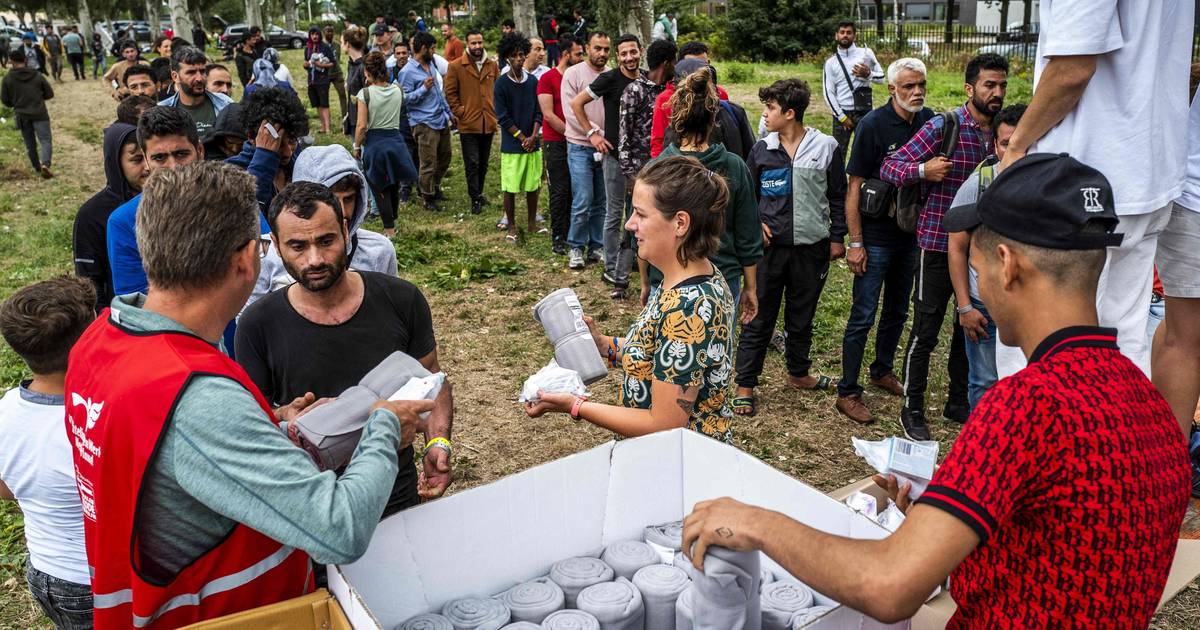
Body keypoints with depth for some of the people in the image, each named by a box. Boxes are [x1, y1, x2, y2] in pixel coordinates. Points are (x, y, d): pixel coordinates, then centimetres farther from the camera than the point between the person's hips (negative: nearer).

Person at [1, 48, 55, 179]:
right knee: (46, 140, -2)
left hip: (22, 116, 1)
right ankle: (45, 164, -26)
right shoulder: (38, 76, -2)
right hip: (39, 114, -1)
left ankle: (37, 167, 23)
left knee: (30, 144, 15)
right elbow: (49, 94, 4)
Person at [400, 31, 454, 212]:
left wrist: (448, 112, 22)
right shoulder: (408, 72, -12)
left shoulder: (431, 65, 14)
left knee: (445, 156, 17)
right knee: (429, 163, -2)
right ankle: (428, 198, 12)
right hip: (425, 124, -8)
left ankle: (434, 187, 37)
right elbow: (405, 98, -15)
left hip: (442, 120, 8)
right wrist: (423, 88, -23)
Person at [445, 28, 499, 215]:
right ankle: (475, 199, 4)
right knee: (472, 164, -3)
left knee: (483, 163, 13)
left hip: (489, 123, 4)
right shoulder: (456, 66, -4)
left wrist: (496, 111, 7)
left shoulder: (492, 65, 8)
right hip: (468, 124, -4)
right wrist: (459, 112, -8)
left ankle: (478, 193, 28)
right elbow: (450, 93, -1)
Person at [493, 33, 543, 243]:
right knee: (510, 188, 1)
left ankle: (532, 223, 24)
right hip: (511, 146, -3)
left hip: (533, 144, 4)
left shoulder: (533, 81, 6)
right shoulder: (502, 84, -5)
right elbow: (503, 118, -8)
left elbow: (538, 112, 6)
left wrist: (533, 136, -8)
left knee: (533, 186, 10)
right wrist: (522, 138, -10)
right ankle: (512, 228, 13)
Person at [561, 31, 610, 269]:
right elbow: (571, 111, -10)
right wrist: (593, 133, -16)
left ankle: (596, 247, 21)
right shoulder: (573, 74, -3)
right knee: (582, 202, -7)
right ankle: (576, 248, 8)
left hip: (606, 148, 4)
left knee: (601, 203, 9)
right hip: (580, 148, -4)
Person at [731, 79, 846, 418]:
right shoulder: (762, 149, 0)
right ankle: (744, 385, 13)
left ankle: (798, 374, 35)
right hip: (770, 246, 0)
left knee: (802, 316, 15)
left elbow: (837, 197, 4)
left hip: (811, 247, 0)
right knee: (759, 317, 4)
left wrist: (837, 237, 3)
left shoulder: (826, 147, -3)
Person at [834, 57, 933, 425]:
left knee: (898, 311, 19)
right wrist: (855, 243, -16)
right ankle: (848, 393, 8)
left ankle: (882, 371, 39)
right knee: (863, 316, -2)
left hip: (911, 234, 6)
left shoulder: (930, 120, 2)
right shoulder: (874, 125, -14)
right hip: (875, 238, -6)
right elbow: (854, 187, -13)